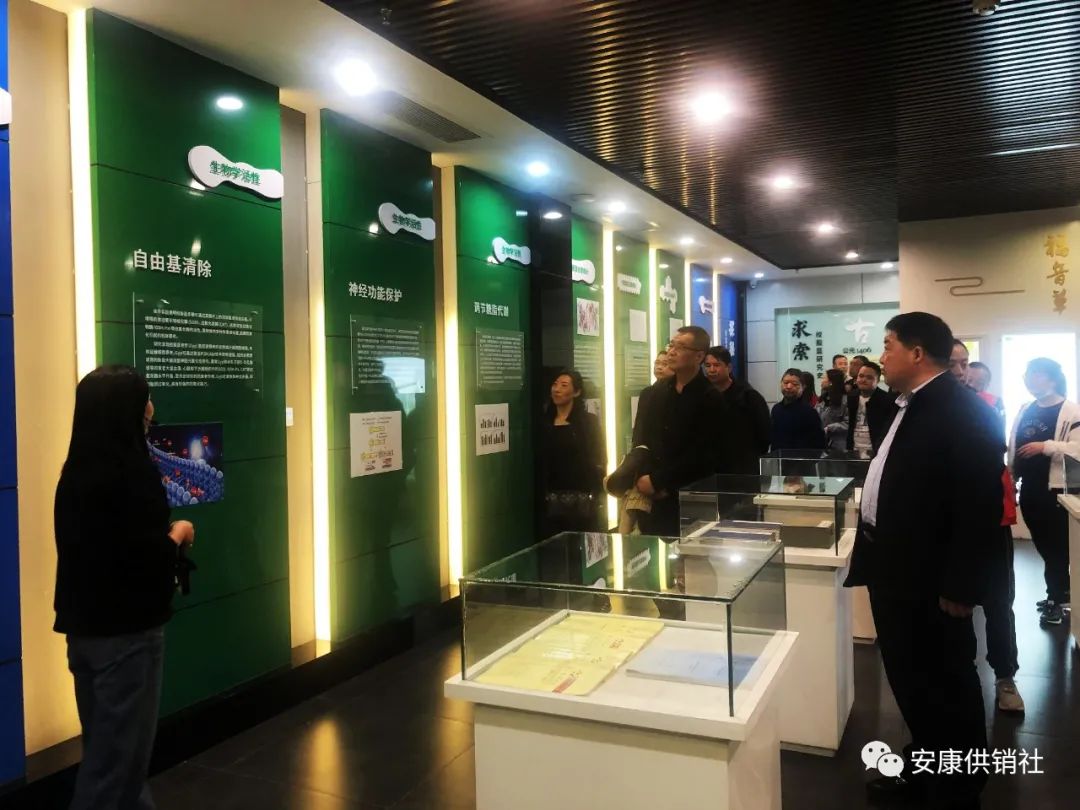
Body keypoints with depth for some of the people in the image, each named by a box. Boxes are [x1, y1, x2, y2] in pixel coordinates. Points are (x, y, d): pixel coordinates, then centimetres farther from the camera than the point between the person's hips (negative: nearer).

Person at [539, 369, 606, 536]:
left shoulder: (589, 421, 1)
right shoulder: (544, 423, 10)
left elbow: (599, 459, -2)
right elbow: (540, 462, 10)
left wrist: (597, 494, -9)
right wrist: (539, 496, 2)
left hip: (582, 499, -3)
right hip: (551, 501, 3)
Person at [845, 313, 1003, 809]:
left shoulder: (963, 410, -18)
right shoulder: (910, 406, 12)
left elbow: (979, 505, -21)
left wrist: (960, 584, -20)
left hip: (930, 578, -9)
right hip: (896, 569, 9)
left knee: (946, 684, 8)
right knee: (909, 677, 20)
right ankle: (925, 767, 37)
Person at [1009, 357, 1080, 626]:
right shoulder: (1025, 410, 11)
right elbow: (1013, 446, 16)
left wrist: (1046, 446, -24)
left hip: (1057, 490, -7)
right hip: (1029, 490, 7)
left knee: (1057, 546, 4)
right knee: (1043, 544, 16)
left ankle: (1055, 599, 17)